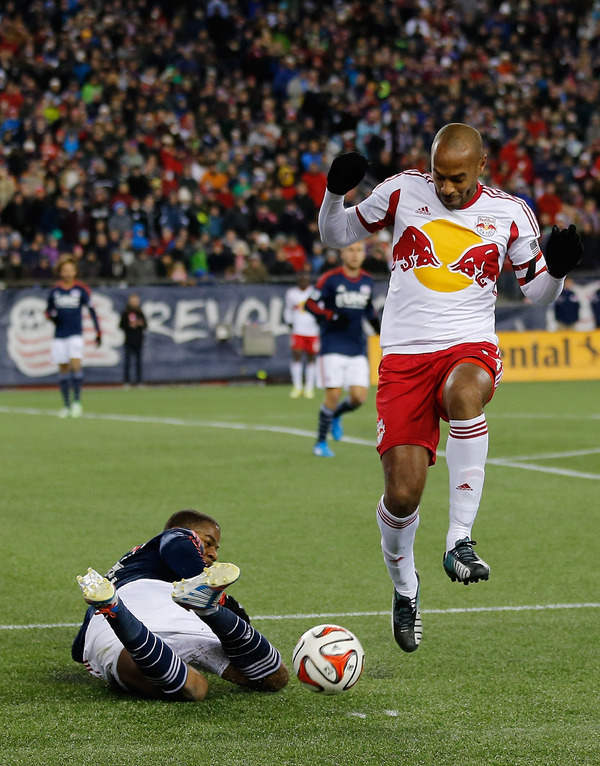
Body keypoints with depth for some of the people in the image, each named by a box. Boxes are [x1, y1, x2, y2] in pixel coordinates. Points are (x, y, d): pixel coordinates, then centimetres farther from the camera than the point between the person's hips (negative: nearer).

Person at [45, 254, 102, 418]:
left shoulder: (81, 289, 0)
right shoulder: (54, 291, 6)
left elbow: (91, 309, 3)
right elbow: (48, 310, 17)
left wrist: (98, 332, 0)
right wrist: (51, 315, -7)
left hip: (75, 334, -3)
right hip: (59, 335, 3)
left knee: (75, 365, -16)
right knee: (63, 369, 5)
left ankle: (77, 401, -7)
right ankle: (66, 405, 12)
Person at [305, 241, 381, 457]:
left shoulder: (367, 281, 9)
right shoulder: (330, 279, -6)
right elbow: (311, 303, -5)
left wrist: (377, 324, 10)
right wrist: (332, 316, -19)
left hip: (357, 348, 4)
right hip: (333, 346, -4)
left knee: (359, 396, -6)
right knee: (334, 394, -10)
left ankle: (336, 415, 27)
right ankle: (321, 442, 8)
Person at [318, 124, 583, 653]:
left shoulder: (510, 214, 4)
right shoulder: (403, 192, 4)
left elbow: (538, 292, 13)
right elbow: (335, 236, 13)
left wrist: (558, 269, -10)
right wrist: (335, 193, -7)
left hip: (471, 346, -1)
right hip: (404, 353, 1)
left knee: (463, 390, -40)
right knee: (402, 493, -9)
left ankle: (460, 540, -36)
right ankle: (404, 584, 23)